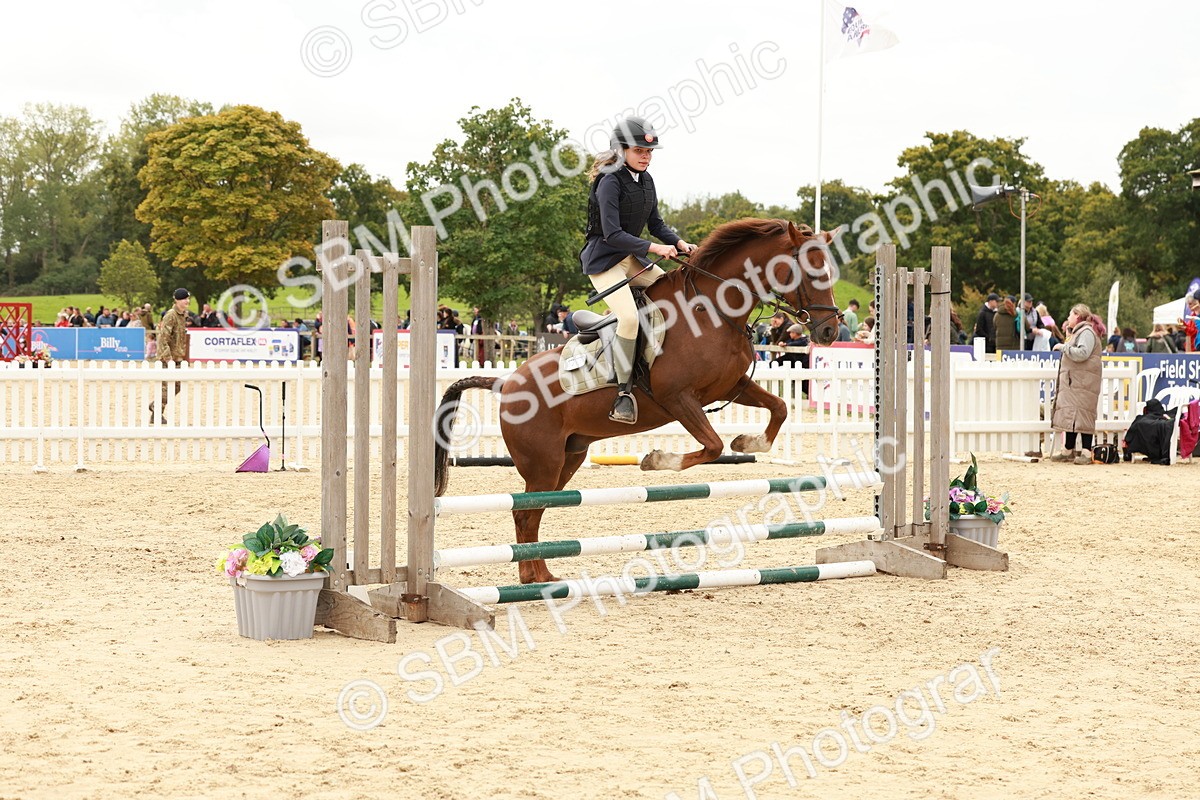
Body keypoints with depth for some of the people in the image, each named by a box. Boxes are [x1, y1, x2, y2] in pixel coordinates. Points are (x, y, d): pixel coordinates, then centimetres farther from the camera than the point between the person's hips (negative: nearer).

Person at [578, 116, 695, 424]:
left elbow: (656, 224, 14)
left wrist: (678, 243, -4)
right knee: (628, 316, -26)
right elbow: (612, 234, -24)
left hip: (632, 258, 9)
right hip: (603, 260, -9)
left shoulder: (646, 181, 9)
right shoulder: (610, 182, -17)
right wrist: (654, 248, -26)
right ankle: (623, 391, -22)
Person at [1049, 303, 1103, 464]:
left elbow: (1082, 354, -23)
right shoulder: (1077, 332, 23)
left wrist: (1063, 347, -16)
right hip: (1071, 382, 10)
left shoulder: (1087, 332, -10)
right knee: (1069, 415, 10)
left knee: (1081, 415, -13)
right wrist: (1068, 337, 16)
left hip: (1082, 383, -10)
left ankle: (1087, 453, -14)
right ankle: (1068, 451, 15)